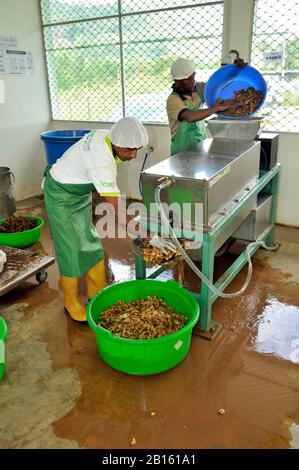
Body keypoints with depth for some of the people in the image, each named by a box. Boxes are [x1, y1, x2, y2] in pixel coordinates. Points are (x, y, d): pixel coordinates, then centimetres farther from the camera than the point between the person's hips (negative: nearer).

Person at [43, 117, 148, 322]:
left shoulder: (105, 135, -13)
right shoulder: (102, 164, -38)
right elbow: (118, 209, -38)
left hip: (81, 193, 8)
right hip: (61, 196, -8)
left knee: (91, 243, 10)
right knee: (71, 250, -3)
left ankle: (97, 293, 23)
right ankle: (72, 302, 16)